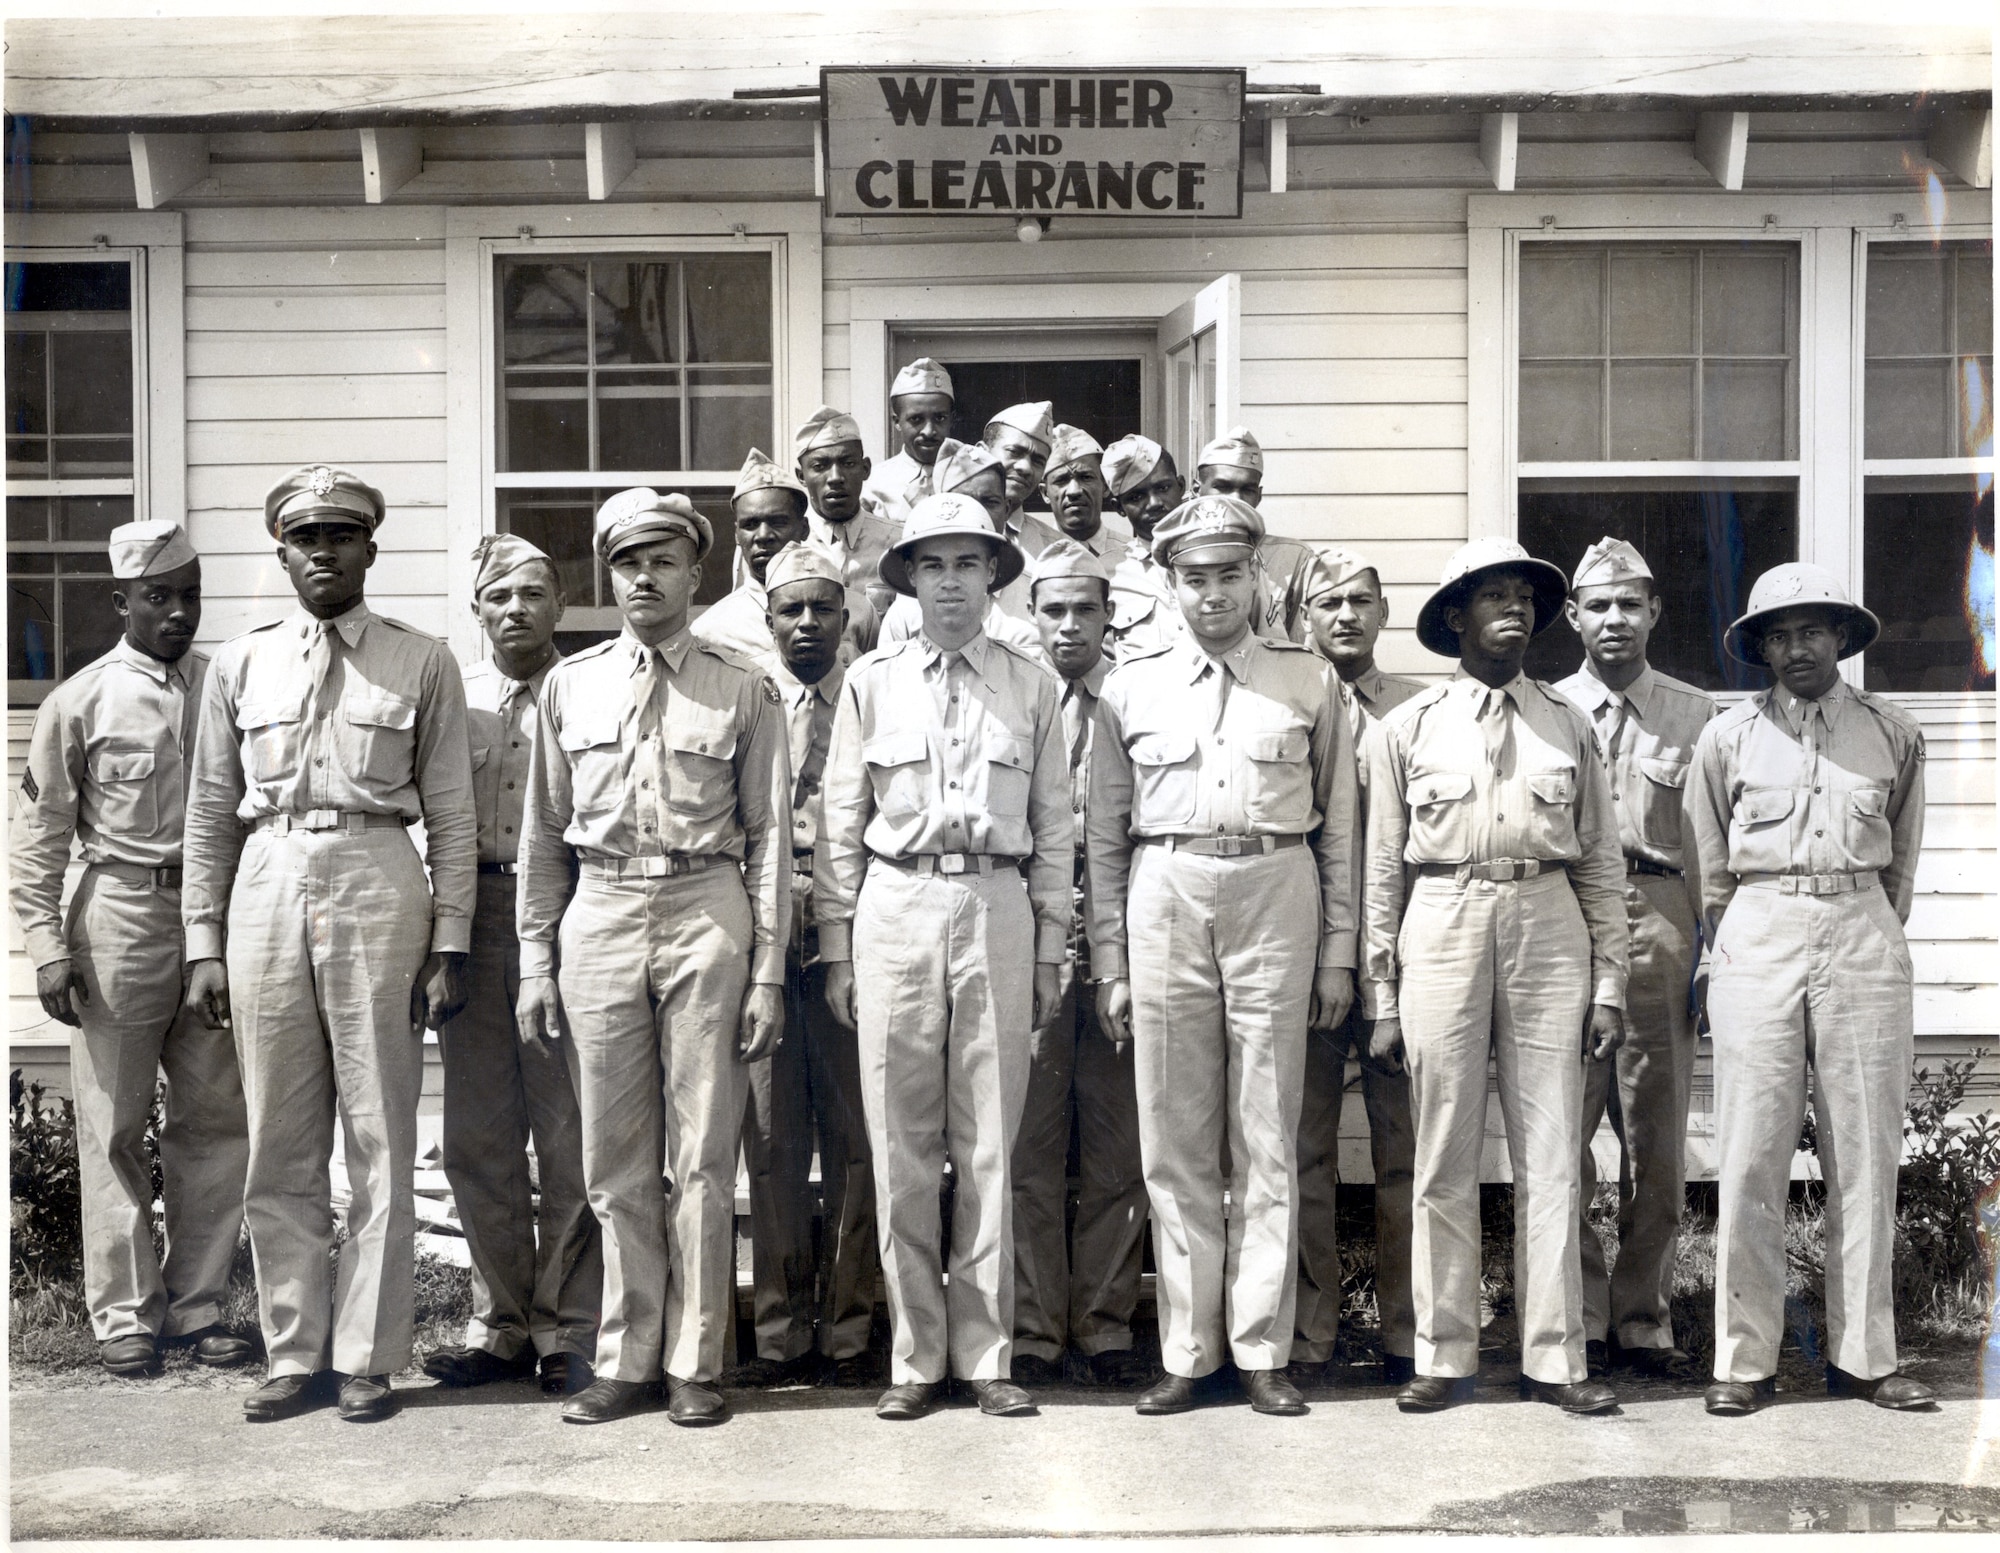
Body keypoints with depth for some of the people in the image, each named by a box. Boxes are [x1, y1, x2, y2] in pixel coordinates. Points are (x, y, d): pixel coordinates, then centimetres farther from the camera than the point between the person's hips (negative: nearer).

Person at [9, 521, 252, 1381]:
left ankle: (193, 1302, 18)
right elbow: (38, 833, 0)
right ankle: (125, 1316, 12)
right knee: (116, 1127, 3)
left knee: (217, 1119, 6)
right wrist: (46, 944, -7)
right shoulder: (79, 703, -2)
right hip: (120, 913, -3)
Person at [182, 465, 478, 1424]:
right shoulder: (239, 665, 12)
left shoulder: (422, 663, 6)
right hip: (267, 883, 2)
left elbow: (451, 814, 4)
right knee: (280, 1146, 6)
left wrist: (449, 944, -2)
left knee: (380, 1139, 1)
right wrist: (204, 944, 7)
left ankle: (367, 1356, 10)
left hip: (376, 882, -2)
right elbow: (209, 811, 12)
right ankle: (294, 1353, 16)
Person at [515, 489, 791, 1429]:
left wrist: (768, 971, -1)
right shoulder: (570, 686, 12)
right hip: (598, 914, 2)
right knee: (614, 1164, 6)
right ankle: (624, 1360, 16)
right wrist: (535, 961, 8)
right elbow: (544, 832, 13)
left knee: (702, 1158, 1)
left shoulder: (742, 692, 6)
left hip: (707, 915, -2)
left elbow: (769, 835, 4)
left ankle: (694, 1364, 11)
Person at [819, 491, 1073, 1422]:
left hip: (997, 910, 0)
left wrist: (1050, 947, 6)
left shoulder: (1030, 685, 9)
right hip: (896, 909, 0)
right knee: (901, 1145, 2)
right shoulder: (871, 682, 8)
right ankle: (915, 1357, 11)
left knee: (991, 1142, 2)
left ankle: (986, 1354, 12)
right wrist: (837, 947, 4)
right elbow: (842, 824, 8)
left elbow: (1052, 827, 9)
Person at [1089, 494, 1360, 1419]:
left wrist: (1338, 953, 5)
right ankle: (1186, 1351, 11)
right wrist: (1109, 963, 6)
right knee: (1175, 1140, 3)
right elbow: (1105, 834, 11)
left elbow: (1338, 827, 10)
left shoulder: (1308, 684, 10)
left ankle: (1262, 1351, 9)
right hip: (1166, 898, 1)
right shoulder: (1129, 690, 11)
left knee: (1268, 1137, 1)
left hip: (1276, 897, -1)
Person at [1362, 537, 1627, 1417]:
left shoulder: (1566, 727, 10)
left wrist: (1608, 986, 5)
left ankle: (1554, 1359, 10)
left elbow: (1601, 864, 11)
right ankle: (1444, 1359, 11)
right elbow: (1383, 870, 6)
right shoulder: (1407, 730, 6)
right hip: (1443, 925, -1)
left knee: (1550, 1157, 2)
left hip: (1549, 926, 1)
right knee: (1444, 1161, 2)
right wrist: (1383, 999, 3)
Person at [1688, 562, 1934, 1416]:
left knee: (1866, 1154, 2)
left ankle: (1863, 1354, 11)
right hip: (1758, 942, -1)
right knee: (1750, 1157, -3)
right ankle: (1744, 1359, 3)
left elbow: (1901, 858, 19)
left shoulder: (1893, 732, 9)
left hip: (1864, 939, 1)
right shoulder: (1728, 736, 6)